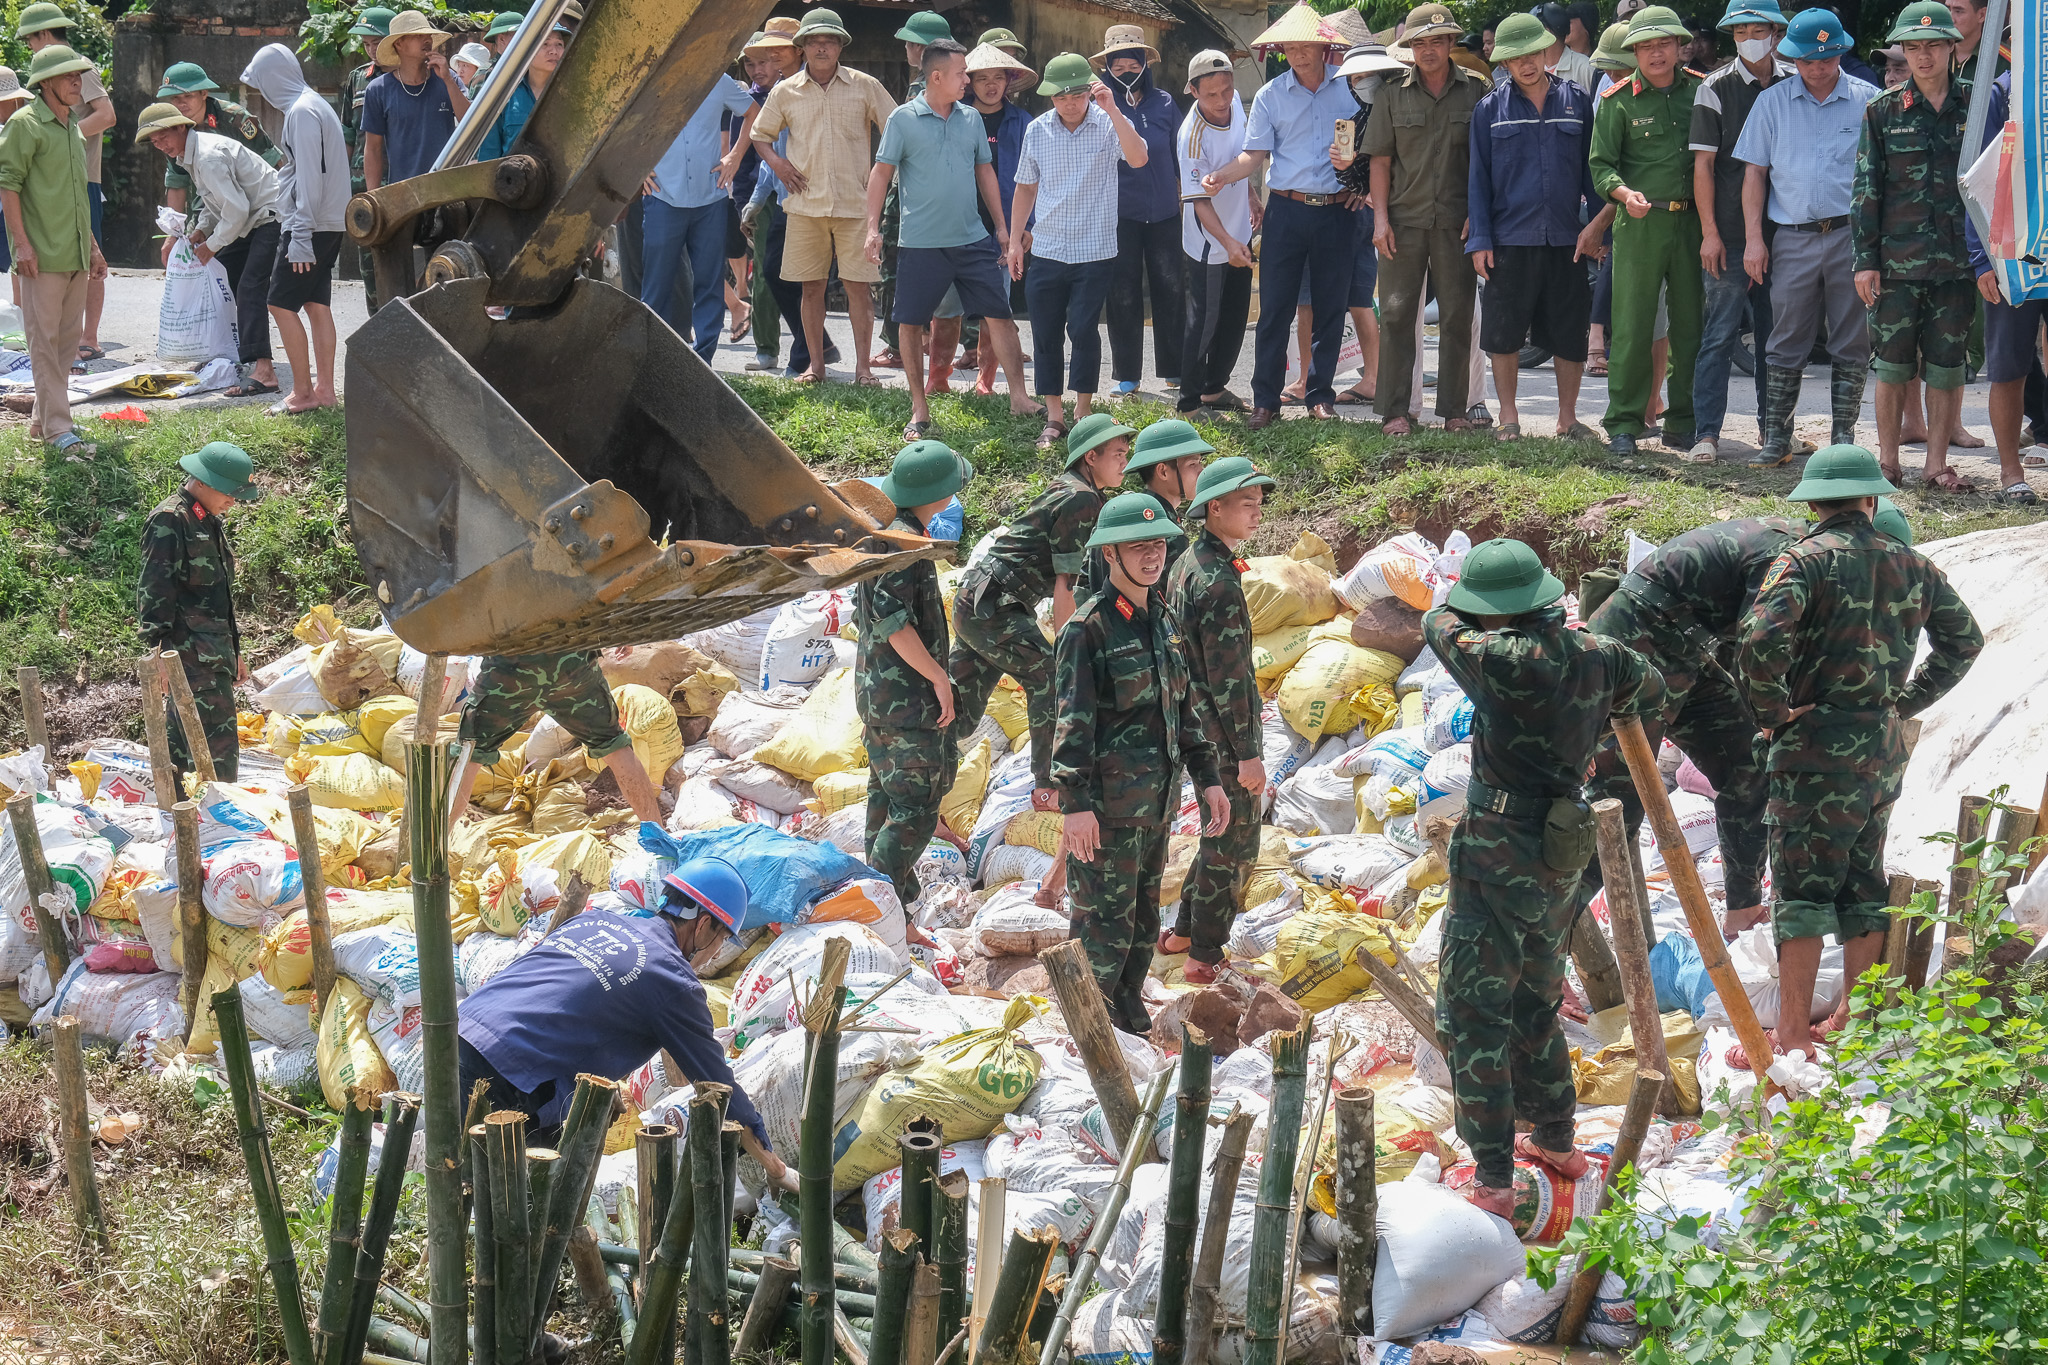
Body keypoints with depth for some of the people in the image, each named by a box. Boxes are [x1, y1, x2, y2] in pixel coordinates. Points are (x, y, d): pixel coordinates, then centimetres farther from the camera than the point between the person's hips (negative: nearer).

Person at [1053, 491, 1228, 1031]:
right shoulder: (1088, 626, -14)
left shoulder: (1164, 620, 10)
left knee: (1144, 912, 17)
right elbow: (1073, 719, -17)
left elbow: (1185, 705, 17)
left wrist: (1208, 778, 13)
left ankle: (1129, 1003, 31)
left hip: (1157, 799, 7)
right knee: (1105, 916, -1)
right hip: (1108, 803, -7)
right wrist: (1074, 802, -21)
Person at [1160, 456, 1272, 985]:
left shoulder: (1188, 564, 7)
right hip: (1224, 730, -10)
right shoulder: (1218, 583, -24)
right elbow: (1227, 677, -23)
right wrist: (1249, 753, -18)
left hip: (1195, 722, 10)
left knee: (1221, 834, 23)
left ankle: (1184, 931, 32)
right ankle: (1205, 958, 9)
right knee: (1234, 846, 2)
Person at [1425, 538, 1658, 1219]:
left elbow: (1440, 626, -1)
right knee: (1536, 1003, 25)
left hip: (1499, 858, -8)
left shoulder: (1505, 660, -20)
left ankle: (1494, 1182, -2)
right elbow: (1647, 685, 23)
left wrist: (1461, 608, 21)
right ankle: (1556, 1142, 37)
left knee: (1474, 1016, -1)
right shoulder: (1593, 656, 1)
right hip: (1560, 859, 8)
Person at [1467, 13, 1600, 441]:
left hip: (1566, 241, 1)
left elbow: (1592, 167, 10)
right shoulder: (1490, 109, 5)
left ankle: (1568, 417, 16)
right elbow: (1478, 177, 5)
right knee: (1504, 332, 2)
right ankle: (1508, 416, 15)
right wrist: (1479, 240, -2)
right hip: (1509, 239, -1)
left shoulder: (1576, 101, 7)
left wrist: (1596, 225, 0)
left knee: (1570, 333, 4)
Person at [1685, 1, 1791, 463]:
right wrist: (1709, 231, -10)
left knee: (1776, 333, 10)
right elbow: (1704, 164, -3)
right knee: (1720, 334, -4)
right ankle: (1706, 433, -3)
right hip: (1730, 233, -4)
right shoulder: (1715, 89, -2)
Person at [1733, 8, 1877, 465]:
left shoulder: (1868, 101, 4)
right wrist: (1753, 238, 2)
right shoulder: (1772, 102, 8)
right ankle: (1776, 439, 9)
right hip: (1793, 237, 1)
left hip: (1851, 235, -1)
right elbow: (1755, 172, 10)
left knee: (1852, 345, 3)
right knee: (1786, 343, 3)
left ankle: (1844, 439, 11)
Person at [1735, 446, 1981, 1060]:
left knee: (1801, 890, -3)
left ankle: (1793, 1037, -3)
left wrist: (1771, 712, -12)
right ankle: (1855, 1021, 23)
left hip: (1818, 751, -6)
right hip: (1885, 750, 6)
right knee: (1864, 888, 16)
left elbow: (1763, 639, -26)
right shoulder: (1912, 565, 10)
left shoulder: (1806, 560, -10)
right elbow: (1964, 640, 21)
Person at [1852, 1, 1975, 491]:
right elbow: (1866, 189, 4)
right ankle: (1887, 459, 14)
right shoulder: (1884, 111, 4)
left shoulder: (1974, 108, 6)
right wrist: (1865, 259, -2)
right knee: (1892, 364, 3)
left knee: (1948, 366, 4)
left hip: (1957, 261, 1)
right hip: (1897, 261, -1)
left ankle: (1937, 462, 12)